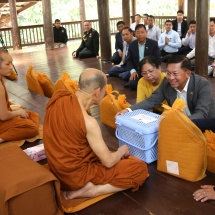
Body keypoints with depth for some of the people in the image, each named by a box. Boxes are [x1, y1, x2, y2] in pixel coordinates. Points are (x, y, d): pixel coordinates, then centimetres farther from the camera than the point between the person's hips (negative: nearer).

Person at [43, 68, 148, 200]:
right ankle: (89, 190, -9)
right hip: (77, 175, -8)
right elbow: (108, 162, -18)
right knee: (140, 169, -2)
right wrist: (122, 151, 1)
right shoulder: (88, 122, -30)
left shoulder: (58, 98, -9)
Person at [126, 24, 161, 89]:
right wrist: (133, 71, -11)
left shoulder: (153, 43, -3)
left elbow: (158, 59, -5)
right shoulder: (132, 45, 5)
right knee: (132, 84, -24)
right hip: (137, 70, 2)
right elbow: (129, 60, 7)